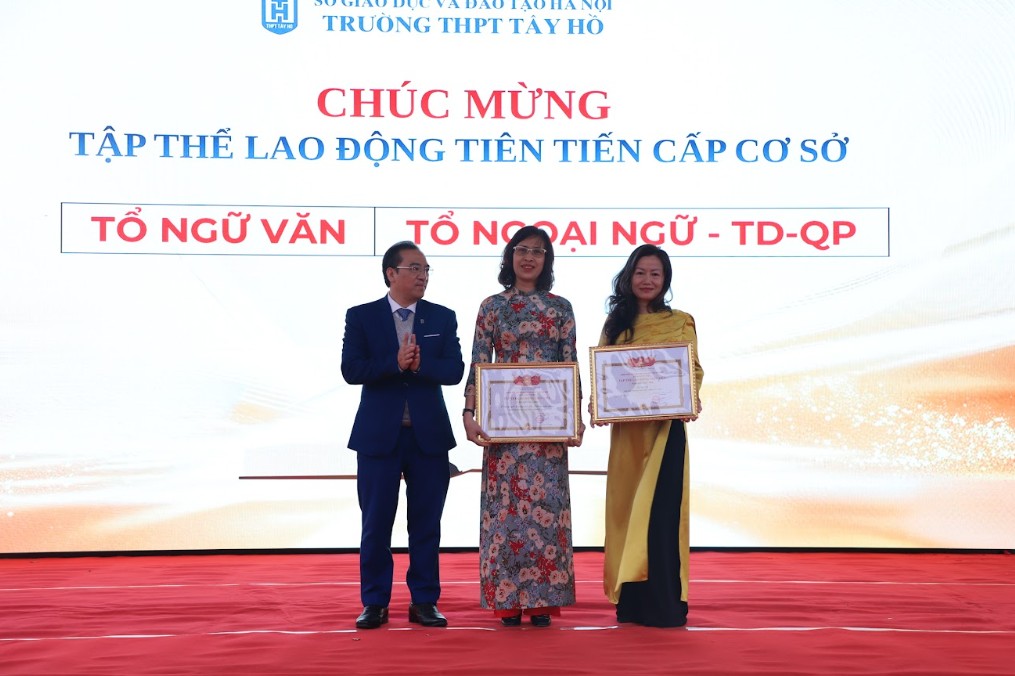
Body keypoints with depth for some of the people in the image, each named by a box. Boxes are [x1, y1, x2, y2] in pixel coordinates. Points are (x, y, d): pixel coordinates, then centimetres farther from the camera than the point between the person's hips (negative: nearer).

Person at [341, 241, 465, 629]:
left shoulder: (443, 317, 7)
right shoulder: (361, 317, 2)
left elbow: (455, 371, -4)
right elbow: (351, 370, -9)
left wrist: (419, 364, -19)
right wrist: (395, 363, -19)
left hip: (430, 435, 1)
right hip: (378, 434, -1)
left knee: (426, 524, 6)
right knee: (376, 524, 3)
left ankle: (424, 602, 15)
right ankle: (375, 603, 13)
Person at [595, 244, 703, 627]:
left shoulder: (681, 322, 5)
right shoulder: (615, 322, 11)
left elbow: (694, 370, 2)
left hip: (665, 429, -3)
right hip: (626, 431, 3)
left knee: (660, 513, -7)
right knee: (626, 509, 5)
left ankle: (664, 605, -2)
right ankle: (631, 603, 13)